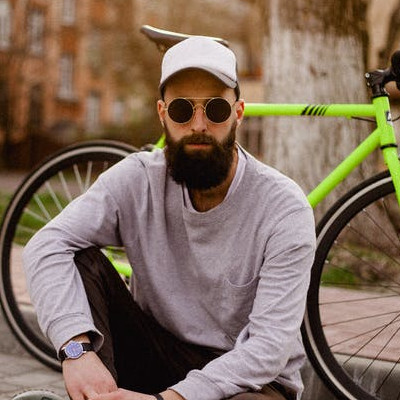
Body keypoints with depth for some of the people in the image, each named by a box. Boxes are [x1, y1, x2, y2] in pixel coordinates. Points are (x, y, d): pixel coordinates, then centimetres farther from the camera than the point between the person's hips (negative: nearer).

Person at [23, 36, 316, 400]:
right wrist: (77, 347, -38)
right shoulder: (138, 179, -10)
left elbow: (269, 346, -23)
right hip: (157, 355, 3)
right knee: (81, 260, -17)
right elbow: (46, 247, -21)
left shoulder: (284, 208, -18)